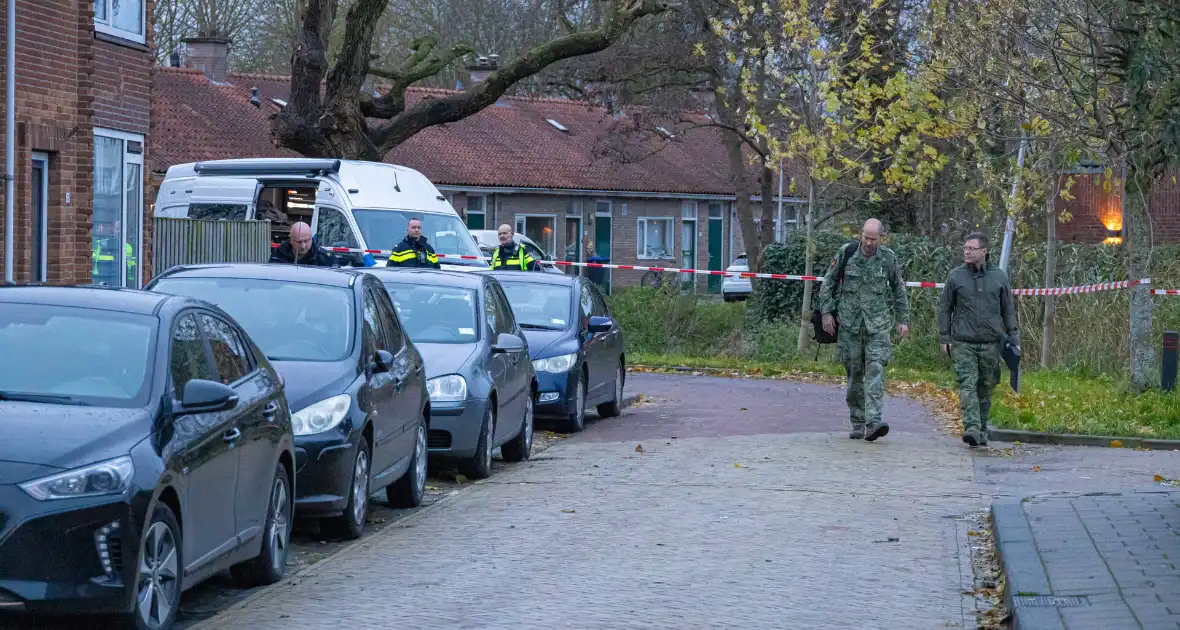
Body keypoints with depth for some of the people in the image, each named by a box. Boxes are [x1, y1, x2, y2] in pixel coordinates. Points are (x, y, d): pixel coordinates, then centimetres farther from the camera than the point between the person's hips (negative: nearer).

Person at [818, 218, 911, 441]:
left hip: (878, 325, -1)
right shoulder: (845, 254, 0)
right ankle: (858, 423, 15)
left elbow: (899, 290, 13)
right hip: (849, 324, 1)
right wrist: (826, 312, 1)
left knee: (875, 370, -15)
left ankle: (873, 422, -22)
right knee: (854, 373, 6)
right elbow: (828, 284, 8)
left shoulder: (888, 258, 2)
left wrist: (903, 319, 10)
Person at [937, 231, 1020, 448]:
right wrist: (944, 337, 2)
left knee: (985, 389, 8)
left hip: (991, 343, 2)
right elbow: (944, 308, 8)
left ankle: (982, 431, 19)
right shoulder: (956, 276, 3)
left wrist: (1014, 339, 8)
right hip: (963, 343, -2)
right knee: (967, 385, -14)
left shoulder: (999, 277, 7)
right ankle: (971, 428, -23)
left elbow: (1008, 310, 12)